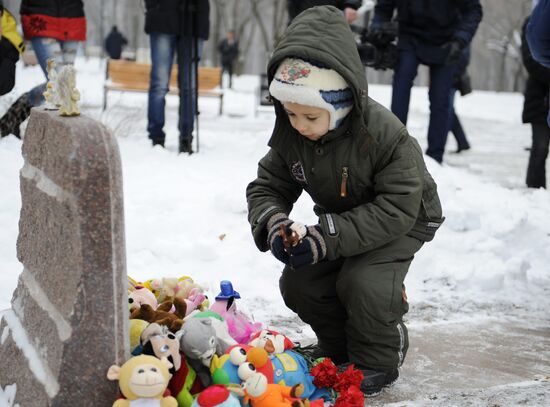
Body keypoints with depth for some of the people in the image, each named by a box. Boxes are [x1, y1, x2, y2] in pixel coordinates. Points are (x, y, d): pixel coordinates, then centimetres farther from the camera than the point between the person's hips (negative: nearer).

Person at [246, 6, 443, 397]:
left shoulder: (384, 134, -34)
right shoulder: (289, 134, -17)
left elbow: (398, 207, -35)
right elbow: (267, 187, -6)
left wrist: (329, 237, -42)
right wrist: (273, 224, -30)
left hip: (404, 219, -6)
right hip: (341, 218, 6)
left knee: (363, 283, -30)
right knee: (298, 285, -10)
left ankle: (379, 362, -1)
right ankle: (340, 346, 19)